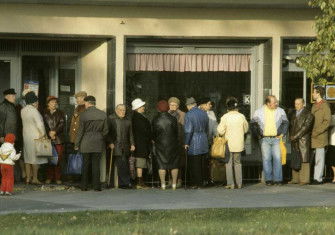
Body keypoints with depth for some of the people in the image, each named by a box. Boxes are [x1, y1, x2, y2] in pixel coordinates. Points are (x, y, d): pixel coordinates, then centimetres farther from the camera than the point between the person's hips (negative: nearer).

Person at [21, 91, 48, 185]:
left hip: (26, 135, 7)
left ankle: (28, 179, 12)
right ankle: (35, 179, 0)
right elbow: (39, 124, -20)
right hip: (35, 136, -7)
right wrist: (43, 133, -6)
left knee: (28, 158, 11)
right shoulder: (34, 111, -17)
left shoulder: (23, 110, 5)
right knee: (35, 158, -1)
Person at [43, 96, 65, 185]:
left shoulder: (60, 113, 10)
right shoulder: (45, 113, 11)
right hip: (48, 138, 1)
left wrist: (55, 131, -14)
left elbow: (61, 124, -1)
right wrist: (49, 133, -11)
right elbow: (44, 124, 4)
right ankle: (49, 177, 4)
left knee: (58, 158, -4)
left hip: (58, 139, 0)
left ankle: (58, 178, 0)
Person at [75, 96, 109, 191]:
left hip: (86, 143, -2)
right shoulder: (103, 114, 1)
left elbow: (80, 131, -6)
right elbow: (105, 130, 5)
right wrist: (103, 141, 19)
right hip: (98, 143, 2)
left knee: (85, 164, 7)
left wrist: (77, 144, 2)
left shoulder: (83, 114, -9)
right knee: (96, 164, 4)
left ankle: (84, 186, 8)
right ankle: (96, 186, 0)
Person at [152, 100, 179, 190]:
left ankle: (163, 184, 0)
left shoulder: (155, 120, -4)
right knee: (174, 164, 6)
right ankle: (174, 184, 4)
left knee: (161, 165, 4)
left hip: (160, 145, 0)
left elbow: (154, 133, 2)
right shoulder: (173, 119, -6)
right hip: (172, 144, 0)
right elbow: (176, 132, 1)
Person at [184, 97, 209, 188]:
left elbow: (188, 130, -17)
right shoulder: (204, 113, 7)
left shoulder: (189, 114, -13)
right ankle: (201, 182, 16)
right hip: (204, 142, 6)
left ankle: (196, 183, 2)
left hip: (194, 143, -6)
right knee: (202, 164, 12)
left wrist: (186, 143, -10)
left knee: (194, 165, 1)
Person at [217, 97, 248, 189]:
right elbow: (246, 129, 8)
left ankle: (230, 183, 3)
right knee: (238, 163, 14)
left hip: (229, 143, -3)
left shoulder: (225, 117, -14)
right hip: (239, 143, 3)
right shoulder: (241, 117, -5)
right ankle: (239, 183, 13)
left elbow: (220, 131, -12)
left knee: (229, 163, 6)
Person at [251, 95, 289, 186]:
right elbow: (253, 124, 10)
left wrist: (282, 134, 4)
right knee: (266, 159, -1)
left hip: (276, 138, 0)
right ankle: (268, 179, 6)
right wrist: (258, 135, 5)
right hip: (265, 139, 0)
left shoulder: (281, 111, 5)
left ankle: (277, 179, -1)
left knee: (277, 158, -5)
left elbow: (285, 123, 14)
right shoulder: (259, 112, 2)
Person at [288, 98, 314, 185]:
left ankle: (304, 179, -6)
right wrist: (291, 136, 4)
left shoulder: (308, 114, -3)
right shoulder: (293, 114, 17)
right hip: (294, 141, 6)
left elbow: (306, 127, -11)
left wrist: (296, 136, -12)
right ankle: (295, 179, 7)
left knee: (304, 160, -7)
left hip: (303, 140, -6)